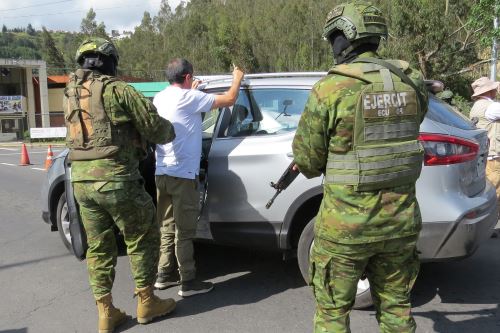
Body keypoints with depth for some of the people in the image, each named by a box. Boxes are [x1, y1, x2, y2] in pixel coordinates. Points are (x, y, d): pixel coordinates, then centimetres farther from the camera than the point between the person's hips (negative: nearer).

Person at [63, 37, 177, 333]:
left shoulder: (71, 95, 15)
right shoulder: (116, 90, -7)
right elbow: (154, 125, -7)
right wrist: (170, 133, 16)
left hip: (81, 180, 7)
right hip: (116, 178, -7)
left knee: (98, 247, 14)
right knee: (142, 239, 10)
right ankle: (146, 302, 20)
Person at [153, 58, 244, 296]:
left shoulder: (159, 98, 11)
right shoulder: (188, 98, -12)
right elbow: (229, 99, -8)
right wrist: (237, 79, 10)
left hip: (161, 173, 8)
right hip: (183, 174, -8)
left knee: (167, 227, 16)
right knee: (184, 231, -2)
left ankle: (165, 274, 24)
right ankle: (188, 282, 6)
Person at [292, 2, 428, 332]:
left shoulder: (330, 88, -15)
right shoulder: (411, 82, 0)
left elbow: (307, 159, -7)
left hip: (347, 224, -5)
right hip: (400, 219, 5)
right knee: (395, 305, 22)